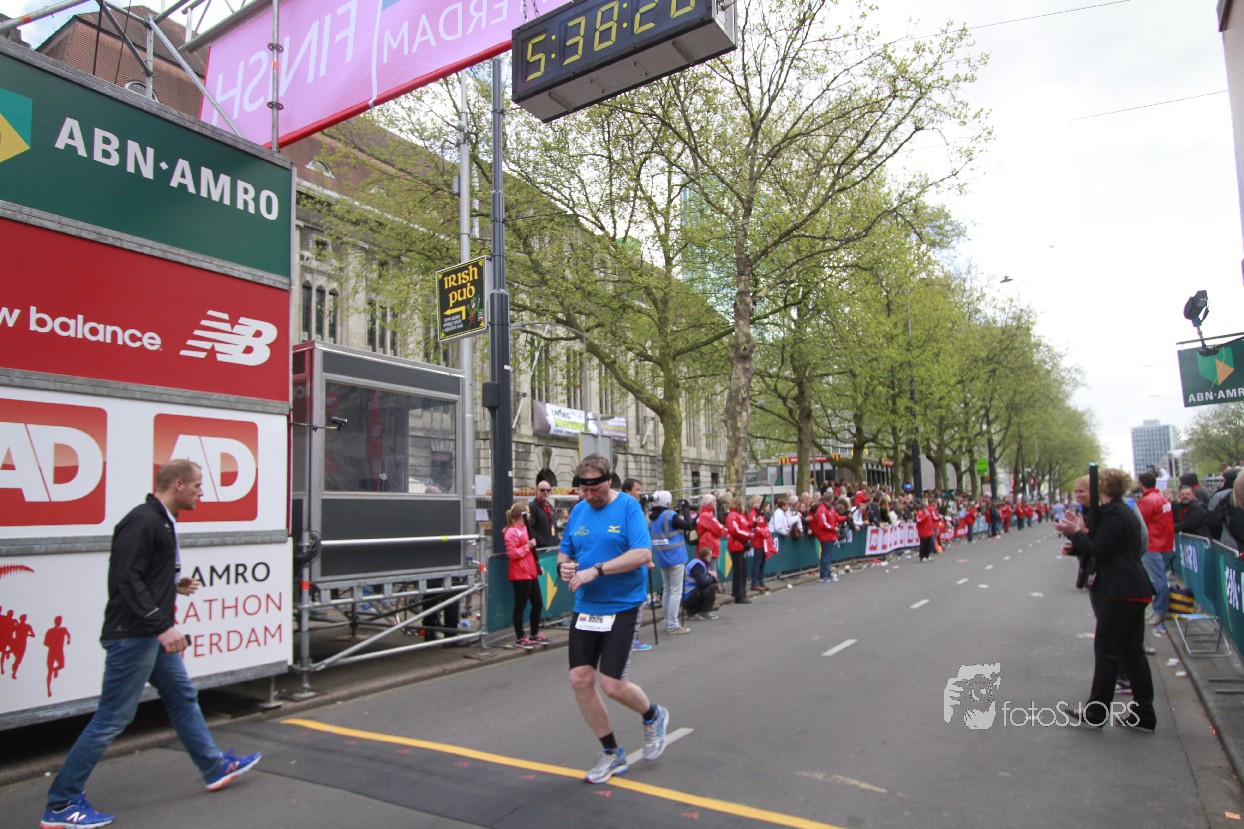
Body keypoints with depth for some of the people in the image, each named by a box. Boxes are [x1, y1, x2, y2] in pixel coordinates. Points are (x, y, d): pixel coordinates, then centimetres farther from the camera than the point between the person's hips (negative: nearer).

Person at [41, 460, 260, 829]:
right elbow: (127, 580, -25)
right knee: (112, 718, -1)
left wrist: (175, 584, 9)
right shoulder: (143, 521, -19)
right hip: (132, 636, -11)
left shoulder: (161, 521, 12)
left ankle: (216, 769, 30)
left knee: (183, 697, 17)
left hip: (152, 635, 11)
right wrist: (162, 626, -27)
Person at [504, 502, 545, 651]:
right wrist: (527, 546, -21)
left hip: (531, 573, 10)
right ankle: (520, 638, 10)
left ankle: (535, 634, 25)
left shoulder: (524, 529, 17)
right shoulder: (511, 532, -14)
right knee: (520, 606, 0)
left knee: (537, 603, 12)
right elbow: (511, 554, -20)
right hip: (520, 575, -10)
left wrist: (537, 564, 18)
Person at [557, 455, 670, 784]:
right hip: (585, 607, 6)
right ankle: (612, 754, 23)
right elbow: (564, 550, 16)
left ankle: (653, 716, 28)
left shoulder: (628, 507, -11)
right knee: (580, 679, 2)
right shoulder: (578, 510, 6)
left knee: (612, 685, -8)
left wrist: (596, 570, -26)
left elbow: (642, 554, -21)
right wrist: (564, 566, -8)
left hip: (622, 608, -6)